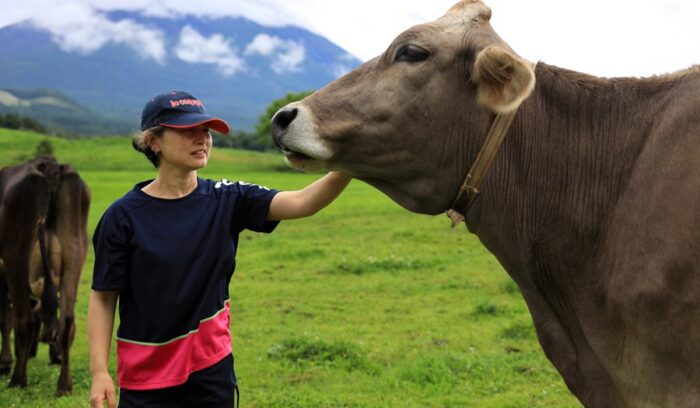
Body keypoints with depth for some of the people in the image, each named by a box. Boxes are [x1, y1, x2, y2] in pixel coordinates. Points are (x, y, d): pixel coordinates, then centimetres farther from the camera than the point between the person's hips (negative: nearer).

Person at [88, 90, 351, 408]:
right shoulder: (124, 215, -9)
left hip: (212, 368, 3)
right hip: (145, 378, -2)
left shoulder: (227, 201, -3)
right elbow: (102, 297, -6)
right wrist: (99, 372, -13)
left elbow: (300, 203, -16)